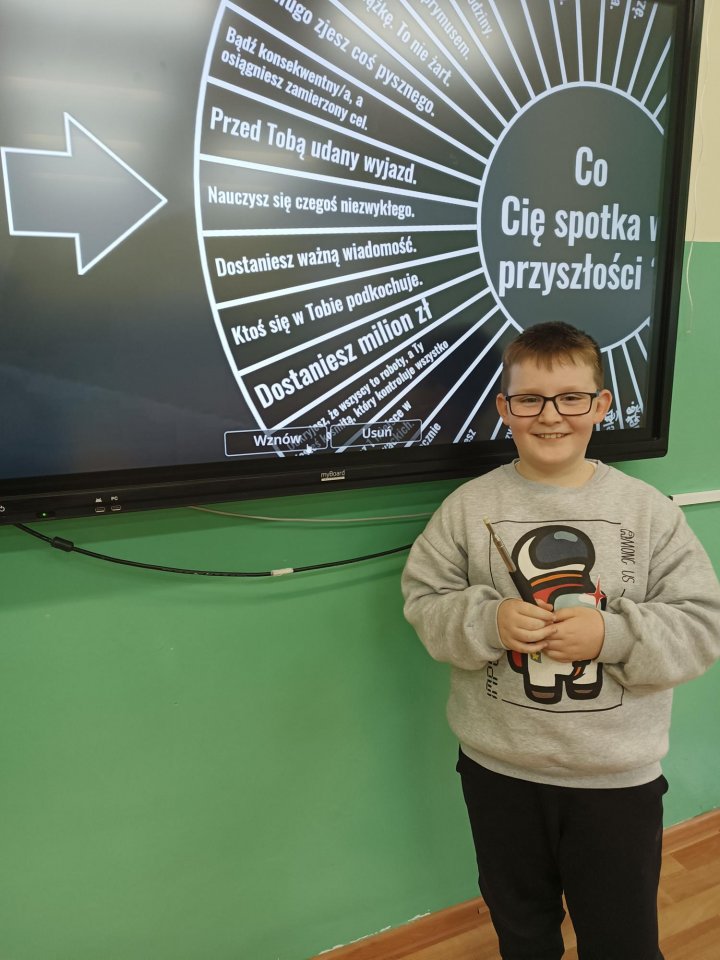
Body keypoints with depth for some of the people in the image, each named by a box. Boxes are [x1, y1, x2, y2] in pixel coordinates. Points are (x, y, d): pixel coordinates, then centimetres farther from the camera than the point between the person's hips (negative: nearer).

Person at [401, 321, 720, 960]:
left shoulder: (648, 510, -8)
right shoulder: (470, 506, -8)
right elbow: (423, 600, -5)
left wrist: (611, 634, -23)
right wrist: (487, 620, -23)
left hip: (619, 776, 0)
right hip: (498, 769, 1)